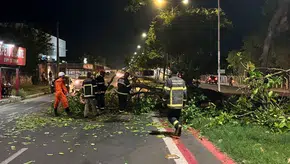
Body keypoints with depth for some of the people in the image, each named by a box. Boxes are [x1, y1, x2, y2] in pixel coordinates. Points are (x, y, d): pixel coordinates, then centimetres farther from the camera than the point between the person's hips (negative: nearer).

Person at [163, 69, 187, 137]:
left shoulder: (169, 81, -9)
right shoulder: (182, 81, 6)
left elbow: (166, 92, -11)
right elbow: (184, 92, 7)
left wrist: (165, 100, 3)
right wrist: (184, 101, 17)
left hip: (172, 103, -5)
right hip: (180, 103, 5)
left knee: (170, 116, 6)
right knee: (177, 117, 15)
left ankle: (178, 125, -19)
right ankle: (178, 132, 16)